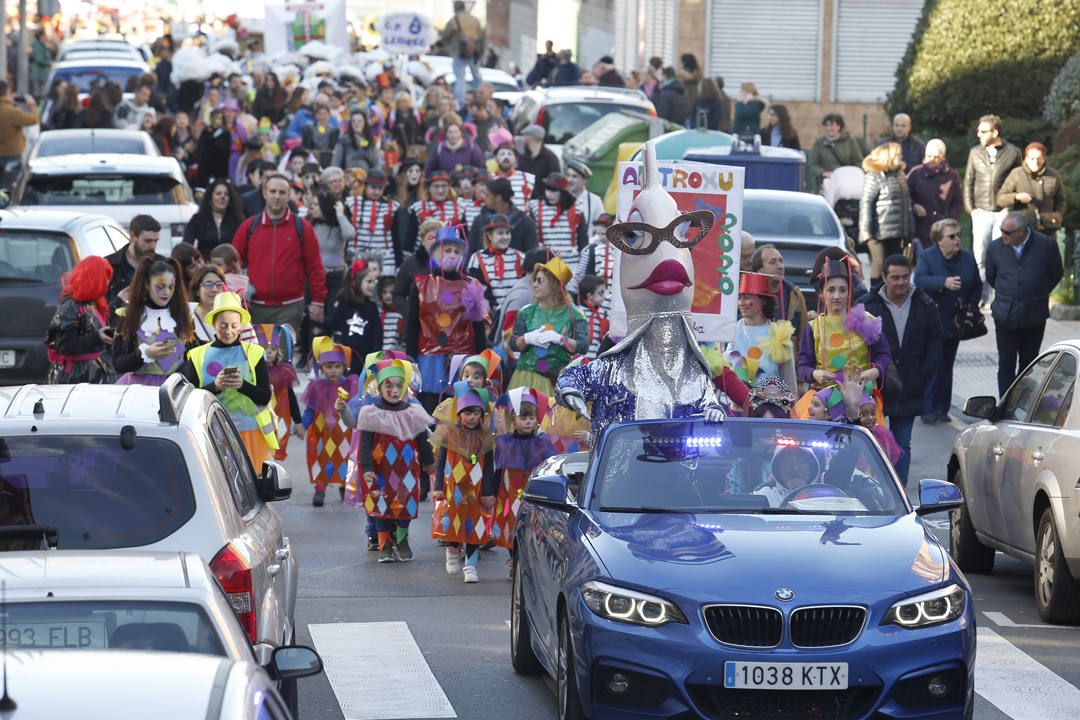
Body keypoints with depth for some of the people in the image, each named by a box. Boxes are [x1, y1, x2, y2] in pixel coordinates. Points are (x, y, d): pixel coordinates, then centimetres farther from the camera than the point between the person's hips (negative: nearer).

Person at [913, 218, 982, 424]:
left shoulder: (967, 258, 7)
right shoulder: (928, 257, -6)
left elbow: (977, 286, 17)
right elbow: (920, 279, -25)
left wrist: (970, 308, 3)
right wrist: (944, 282, -39)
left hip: (955, 322, 4)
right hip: (932, 321, -4)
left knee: (946, 366, 9)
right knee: (931, 366, -6)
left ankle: (941, 408, 15)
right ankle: (928, 409, 0)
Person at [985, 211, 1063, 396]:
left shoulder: (1046, 246, -8)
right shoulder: (995, 248, -2)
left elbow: (1056, 275, 10)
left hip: (1034, 317, -1)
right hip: (1005, 317, 1)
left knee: (1028, 365, 7)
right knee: (1006, 365, -2)